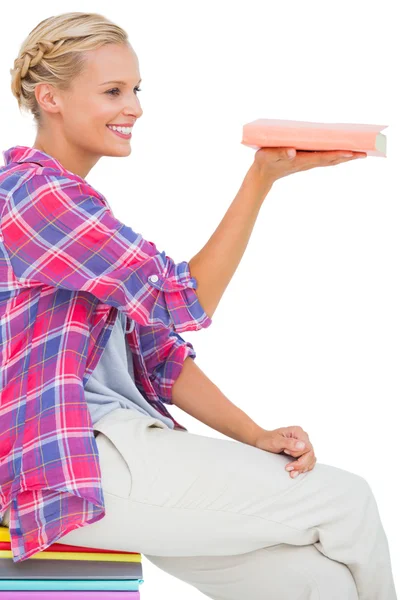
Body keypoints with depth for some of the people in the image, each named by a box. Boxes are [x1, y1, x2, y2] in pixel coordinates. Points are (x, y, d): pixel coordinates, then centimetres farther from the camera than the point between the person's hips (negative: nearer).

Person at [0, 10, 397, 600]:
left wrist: (258, 439, 3)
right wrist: (262, 177, -13)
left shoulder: (78, 203, 20)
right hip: (70, 468, -9)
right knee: (347, 501, -8)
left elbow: (157, 353, 15)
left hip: (116, 447, 9)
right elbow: (184, 301, -12)